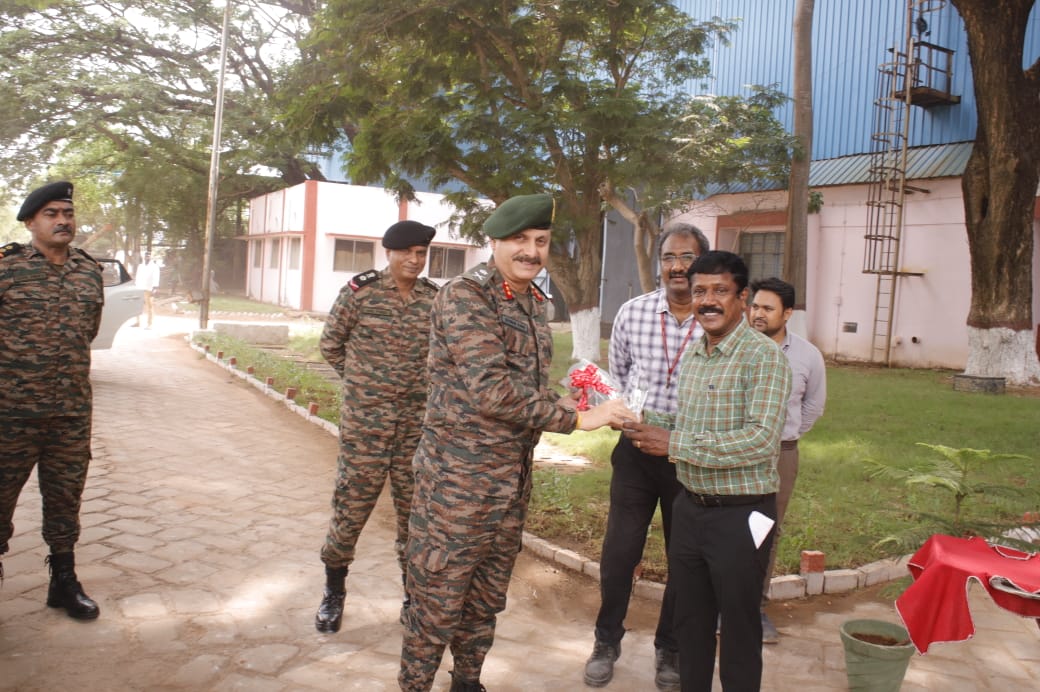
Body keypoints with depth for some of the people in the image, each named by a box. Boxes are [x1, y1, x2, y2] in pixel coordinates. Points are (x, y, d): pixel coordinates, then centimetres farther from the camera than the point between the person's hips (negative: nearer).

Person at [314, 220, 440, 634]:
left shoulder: (436, 299, 3)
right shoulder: (359, 292, -5)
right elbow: (330, 344, 6)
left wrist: (420, 387, 9)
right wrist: (364, 382, 9)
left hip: (418, 426, 2)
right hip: (363, 424, -2)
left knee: (415, 513, 11)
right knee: (350, 507, 5)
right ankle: (333, 593, 27)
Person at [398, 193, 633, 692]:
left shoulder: (533, 301, 9)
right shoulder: (465, 295, -16)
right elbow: (491, 390, -26)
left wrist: (558, 404, 3)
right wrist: (576, 419, -23)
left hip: (513, 478, 8)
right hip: (459, 477, -8)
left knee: (487, 598, 20)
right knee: (438, 600, 5)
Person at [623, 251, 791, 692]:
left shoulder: (764, 356, -15)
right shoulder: (692, 356, 9)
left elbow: (761, 440, -24)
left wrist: (674, 444, -23)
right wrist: (643, 423, -1)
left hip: (739, 515, -7)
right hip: (689, 507, 7)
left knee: (739, 630, 9)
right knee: (689, 622, 19)